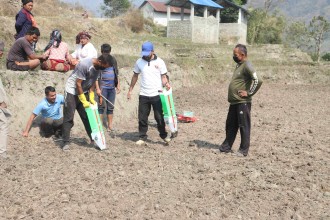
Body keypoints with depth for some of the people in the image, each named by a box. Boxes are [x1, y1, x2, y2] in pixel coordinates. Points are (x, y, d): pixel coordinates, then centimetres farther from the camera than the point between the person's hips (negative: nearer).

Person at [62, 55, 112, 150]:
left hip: (84, 92, 7)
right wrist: (84, 101, -20)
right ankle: (66, 142, -5)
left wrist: (91, 98, -4)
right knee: (68, 118, -7)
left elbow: (93, 83, 4)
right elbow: (78, 83, -24)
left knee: (87, 117, 7)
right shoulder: (84, 64, -29)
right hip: (72, 91, -7)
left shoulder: (99, 67, -6)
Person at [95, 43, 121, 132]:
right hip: (103, 87, -5)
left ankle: (110, 126, 15)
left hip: (112, 87, 5)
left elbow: (116, 74, 17)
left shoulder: (113, 60, 10)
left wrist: (118, 85, 12)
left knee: (111, 107, 9)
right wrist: (97, 88, -15)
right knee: (102, 106, -5)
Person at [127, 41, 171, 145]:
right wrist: (130, 90, 12)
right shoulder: (139, 62, 5)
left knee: (159, 117, 4)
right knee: (142, 118, 5)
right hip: (143, 95, 3)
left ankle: (164, 135, 19)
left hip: (156, 94, -2)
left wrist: (166, 84, -22)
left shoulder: (159, 62, -2)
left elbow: (163, 76, -1)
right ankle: (142, 138, 13)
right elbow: (135, 76, 13)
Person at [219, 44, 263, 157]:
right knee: (230, 125, 17)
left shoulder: (247, 66, -15)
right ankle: (226, 146, 28)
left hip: (243, 102, -10)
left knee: (244, 126, 1)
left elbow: (258, 80, -26)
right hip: (234, 101, 10)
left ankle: (243, 150, 9)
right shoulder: (239, 65, 14)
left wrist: (249, 93, -19)